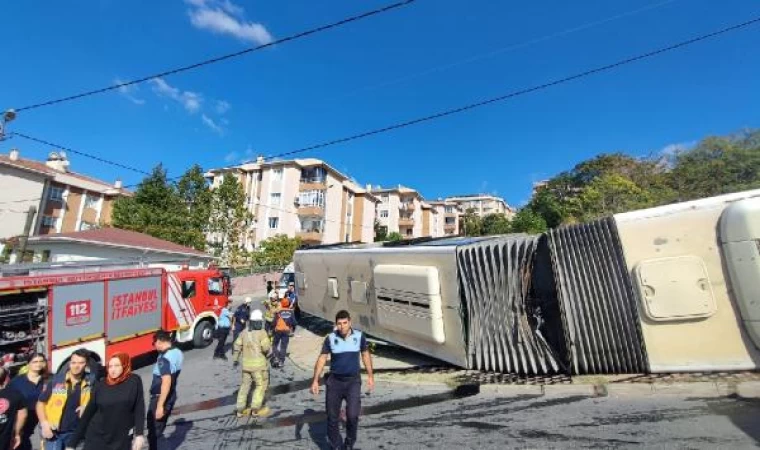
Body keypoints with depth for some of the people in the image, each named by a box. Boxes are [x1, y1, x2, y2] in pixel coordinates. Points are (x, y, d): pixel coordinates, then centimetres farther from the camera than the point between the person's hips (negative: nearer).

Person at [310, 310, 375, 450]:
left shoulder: (359, 336, -9)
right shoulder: (330, 338, -10)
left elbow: (366, 355, 4)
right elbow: (322, 359, -2)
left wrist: (370, 376, 7)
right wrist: (315, 380, -8)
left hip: (353, 381, -1)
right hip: (334, 381, 1)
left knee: (352, 415, -11)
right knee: (332, 417, 10)